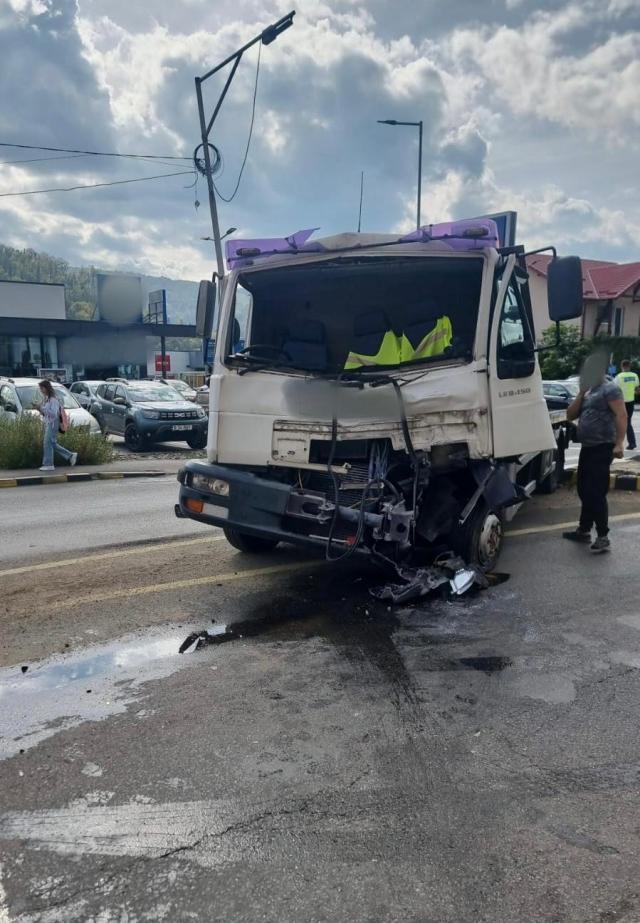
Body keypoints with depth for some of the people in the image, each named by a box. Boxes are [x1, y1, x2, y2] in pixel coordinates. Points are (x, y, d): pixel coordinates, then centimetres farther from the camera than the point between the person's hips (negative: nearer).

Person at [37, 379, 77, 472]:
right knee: (53, 444, 12)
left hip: (53, 423, -9)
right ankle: (71, 456, 19)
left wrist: (42, 409, -25)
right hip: (47, 423, 9)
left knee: (48, 443, -8)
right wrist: (40, 409, 1)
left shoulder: (53, 399, -14)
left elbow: (54, 413, -21)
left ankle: (48, 465, -4)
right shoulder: (45, 398, 13)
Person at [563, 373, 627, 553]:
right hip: (587, 448, 9)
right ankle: (584, 530, 26)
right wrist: (581, 393, 2)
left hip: (602, 448, -9)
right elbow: (570, 415, 12)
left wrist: (619, 443, -25)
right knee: (584, 491, 15)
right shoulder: (588, 393, 19)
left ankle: (603, 537, -4)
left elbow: (621, 415, -17)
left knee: (596, 493, -10)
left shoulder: (610, 388, -7)